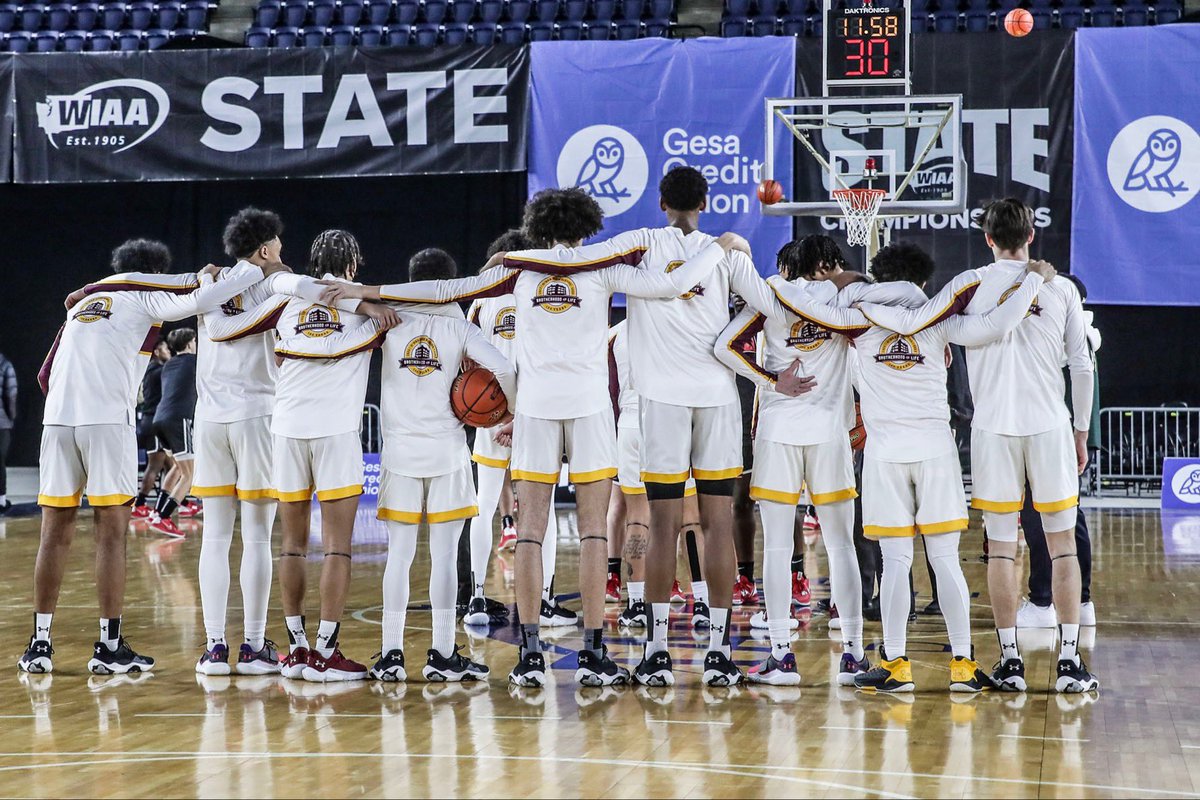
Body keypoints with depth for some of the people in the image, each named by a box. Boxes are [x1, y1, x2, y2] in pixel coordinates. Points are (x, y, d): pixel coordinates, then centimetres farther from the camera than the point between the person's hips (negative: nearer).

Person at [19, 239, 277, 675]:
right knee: (111, 532, 0)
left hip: (57, 419, 5)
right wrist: (258, 270, 3)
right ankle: (110, 646, 1)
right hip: (108, 421, -5)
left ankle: (39, 643, 9)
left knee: (56, 533, 8)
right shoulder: (146, 299, 9)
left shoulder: (82, 303, 26)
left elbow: (45, 374, 23)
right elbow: (199, 301, -7)